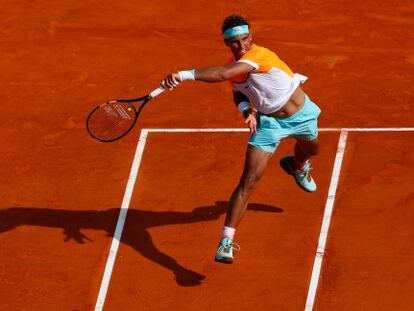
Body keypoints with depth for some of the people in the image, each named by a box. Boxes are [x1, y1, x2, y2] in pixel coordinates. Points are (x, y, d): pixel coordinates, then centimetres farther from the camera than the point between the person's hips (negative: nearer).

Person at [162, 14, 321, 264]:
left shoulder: (260, 55, -36)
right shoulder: (235, 65, -14)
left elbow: (222, 74, -51)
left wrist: (185, 74, -59)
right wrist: (246, 108, -17)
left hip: (301, 114, -2)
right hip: (268, 122, 2)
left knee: (311, 150, 33)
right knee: (249, 180, -15)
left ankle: (297, 167, 73)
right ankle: (226, 241, -17)